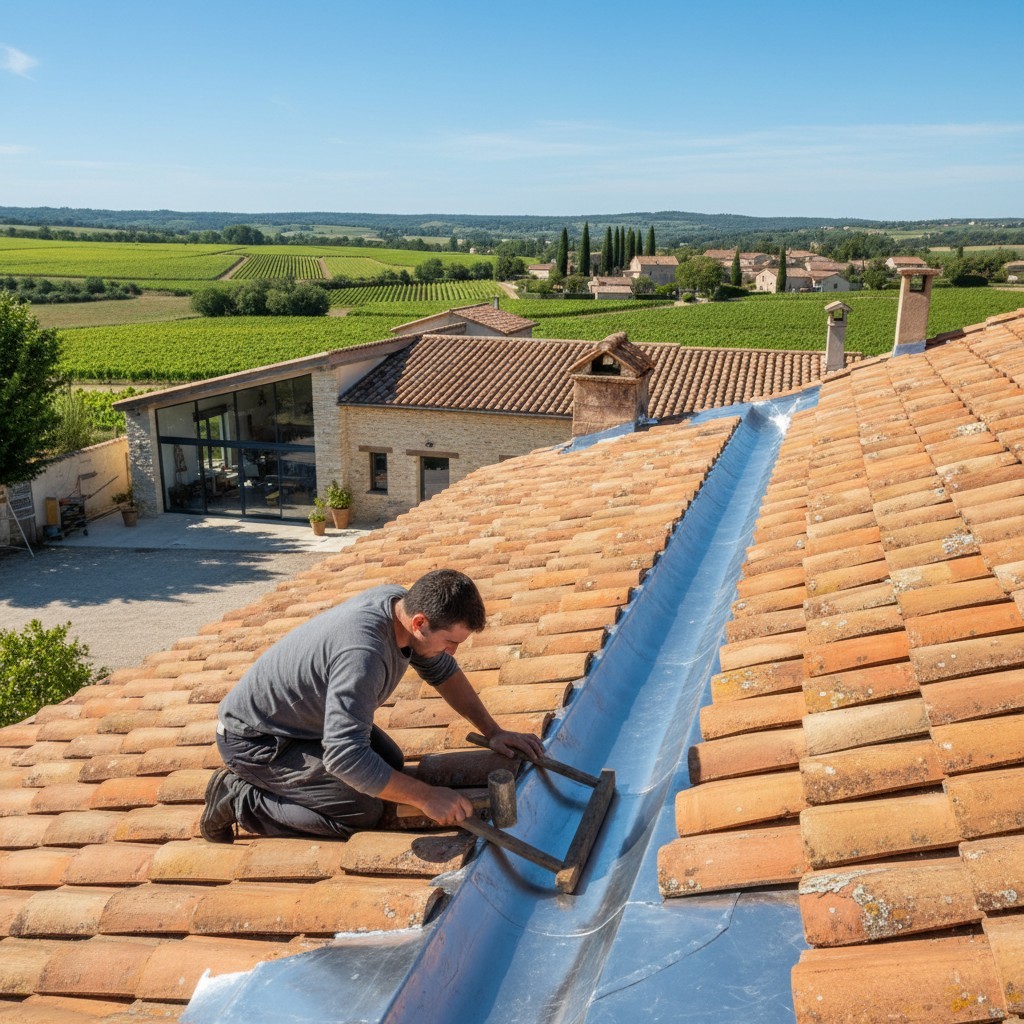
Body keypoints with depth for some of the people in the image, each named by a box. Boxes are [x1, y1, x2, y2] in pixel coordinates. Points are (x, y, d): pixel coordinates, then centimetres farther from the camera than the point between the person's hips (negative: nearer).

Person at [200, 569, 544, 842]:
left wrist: (493, 732, 0)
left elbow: (442, 670, 5)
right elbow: (346, 757, -41)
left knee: (391, 763, 12)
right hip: (254, 739, -9)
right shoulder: (362, 654, -39)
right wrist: (425, 797, -32)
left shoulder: (402, 602, -12)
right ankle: (236, 798, -2)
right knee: (362, 812, -15)